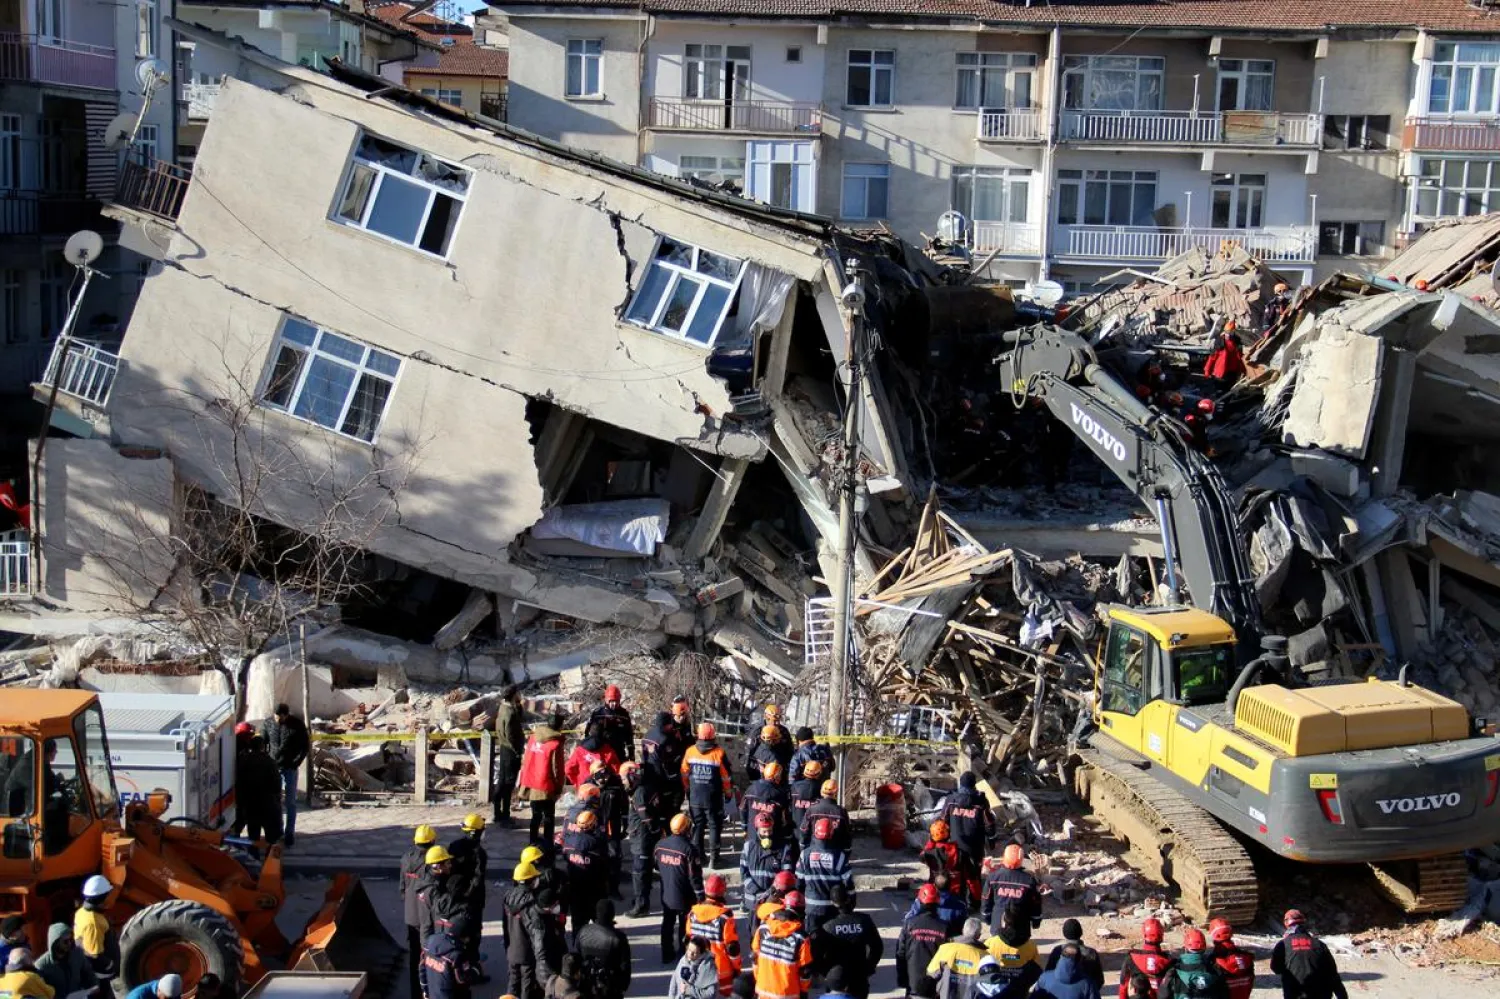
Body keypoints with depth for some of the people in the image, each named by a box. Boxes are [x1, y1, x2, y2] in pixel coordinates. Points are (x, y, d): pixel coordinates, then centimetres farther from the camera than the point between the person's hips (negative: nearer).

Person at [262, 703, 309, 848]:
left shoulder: (297, 725, -11)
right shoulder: (269, 723, -4)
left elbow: (305, 746, -5)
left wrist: (296, 763, -13)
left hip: (290, 768, -2)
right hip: (273, 767, 3)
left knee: (290, 802, 2)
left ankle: (290, 833, 8)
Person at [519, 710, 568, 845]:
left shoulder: (533, 737, 1)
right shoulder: (555, 744, -18)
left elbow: (525, 760, 8)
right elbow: (557, 768, -14)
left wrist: (524, 781, 18)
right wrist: (558, 788, 0)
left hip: (531, 785, 6)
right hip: (546, 788, -6)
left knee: (536, 815, 21)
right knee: (549, 816, 7)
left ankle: (534, 842, 29)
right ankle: (547, 845, 7)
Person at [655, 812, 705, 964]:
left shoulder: (660, 845, -3)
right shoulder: (689, 849, -21)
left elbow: (656, 866, 11)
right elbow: (695, 876, -18)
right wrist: (700, 895, -9)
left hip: (666, 894, 5)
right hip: (684, 896, -5)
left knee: (667, 923, 18)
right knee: (684, 926, 11)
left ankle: (667, 954, 25)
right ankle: (682, 955, 18)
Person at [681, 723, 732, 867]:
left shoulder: (690, 751, -6)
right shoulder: (718, 754, -15)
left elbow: (684, 774, 5)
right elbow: (726, 777, -8)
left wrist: (687, 791, 19)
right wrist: (728, 793, 7)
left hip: (695, 797, 3)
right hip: (713, 798, -3)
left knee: (697, 825, 15)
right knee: (714, 826, 7)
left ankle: (697, 855, 19)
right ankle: (713, 858, 5)